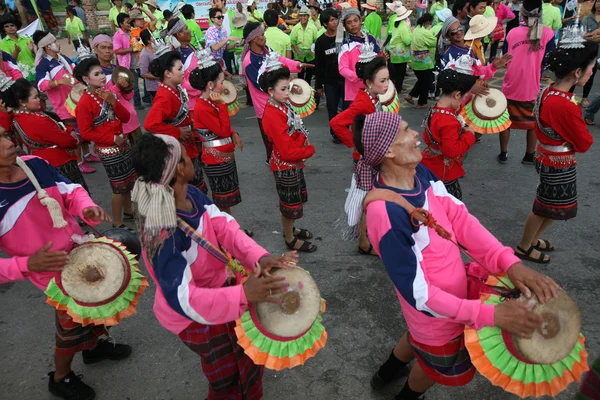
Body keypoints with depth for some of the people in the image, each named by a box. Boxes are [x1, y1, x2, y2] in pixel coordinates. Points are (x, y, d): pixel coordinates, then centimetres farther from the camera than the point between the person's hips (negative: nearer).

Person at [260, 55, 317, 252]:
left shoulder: (283, 106, 0)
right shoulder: (273, 116, -28)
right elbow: (288, 151, -28)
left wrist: (303, 141, -8)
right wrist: (310, 150, -14)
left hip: (294, 163, 9)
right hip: (286, 166, -9)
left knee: (295, 198, 24)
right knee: (291, 203, 8)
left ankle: (290, 229, 45)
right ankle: (290, 239, 28)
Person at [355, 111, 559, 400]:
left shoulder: (420, 173, -12)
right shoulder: (386, 213, -37)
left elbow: (460, 218, -10)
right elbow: (417, 294, -31)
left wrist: (509, 262, -21)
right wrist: (489, 314, -30)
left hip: (453, 285, 7)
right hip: (438, 310, -7)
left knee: (422, 337, 34)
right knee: (440, 365, 24)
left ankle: (387, 373, 63)